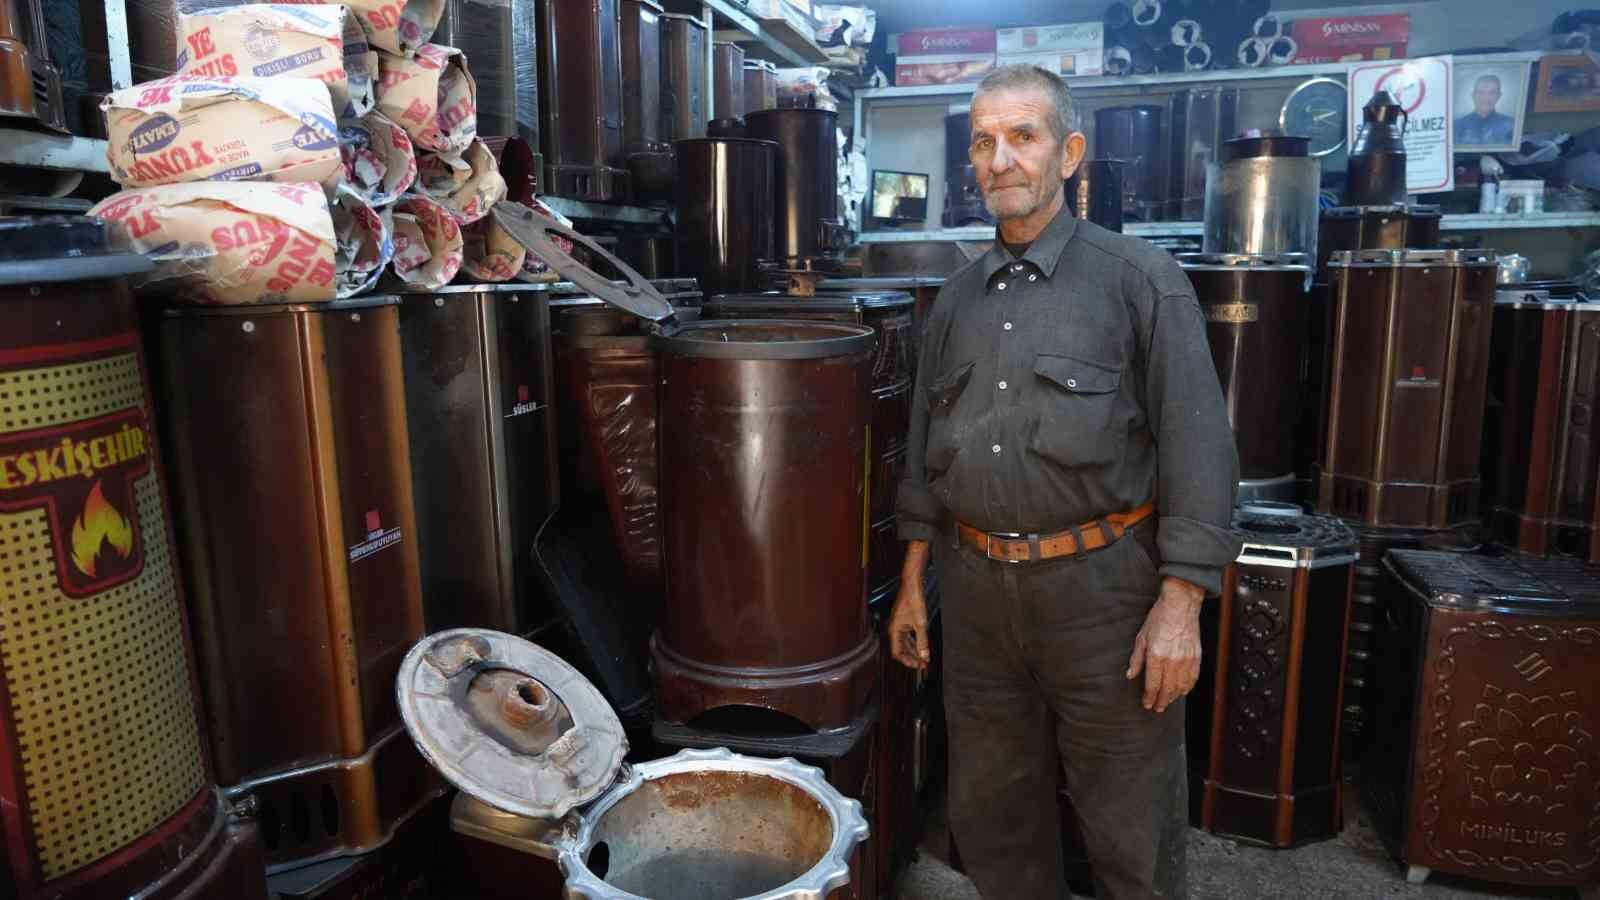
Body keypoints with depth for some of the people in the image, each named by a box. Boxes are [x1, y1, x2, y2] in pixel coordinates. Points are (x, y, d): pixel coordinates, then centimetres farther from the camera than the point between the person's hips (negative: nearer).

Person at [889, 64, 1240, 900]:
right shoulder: (957, 299, 10)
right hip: (976, 588, 5)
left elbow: (1196, 447, -9)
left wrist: (1180, 607, -14)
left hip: (1101, 587, -4)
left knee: (1131, 824, 10)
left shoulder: (1139, 278, -5)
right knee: (990, 810, 18)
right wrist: (912, 581, 13)